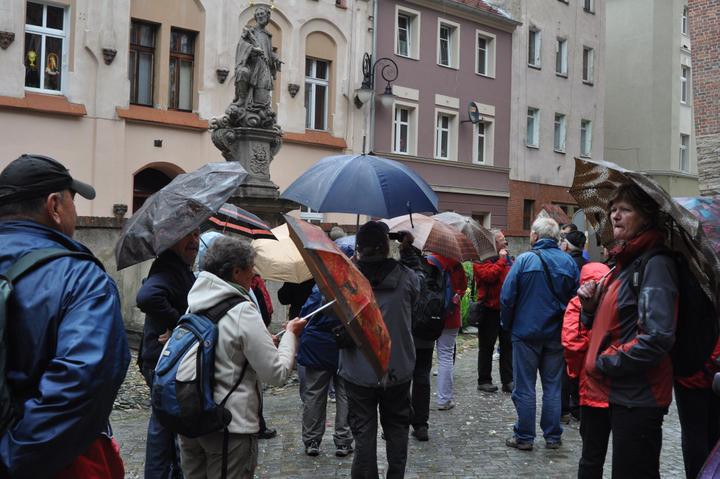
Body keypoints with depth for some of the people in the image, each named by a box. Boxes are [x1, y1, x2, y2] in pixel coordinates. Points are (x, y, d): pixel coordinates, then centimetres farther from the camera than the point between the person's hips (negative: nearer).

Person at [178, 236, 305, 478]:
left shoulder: (194, 304, 4)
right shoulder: (243, 313, -18)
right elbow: (277, 373, -15)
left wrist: (264, 341, 16)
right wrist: (290, 334, 0)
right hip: (230, 425, -7)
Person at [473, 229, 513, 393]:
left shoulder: (507, 258, 15)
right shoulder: (482, 260, -8)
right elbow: (489, 275, -26)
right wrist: (501, 260, -16)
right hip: (490, 310, -7)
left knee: (508, 345, 9)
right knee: (486, 347, 3)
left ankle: (508, 381, 17)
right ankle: (484, 381, 12)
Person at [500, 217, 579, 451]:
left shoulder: (524, 260, -10)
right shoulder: (569, 262, 0)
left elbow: (507, 297, -11)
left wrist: (508, 324, 3)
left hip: (526, 333, -3)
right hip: (557, 334, 3)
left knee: (525, 387, 5)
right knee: (553, 386, 12)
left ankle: (524, 437, 11)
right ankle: (553, 437, 17)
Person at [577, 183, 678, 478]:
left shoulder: (656, 265, -15)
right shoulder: (624, 263, 14)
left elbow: (657, 338, -24)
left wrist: (604, 363, -15)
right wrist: (590, 306, -2)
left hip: (637, 398, -9)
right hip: (617, 395, 9)